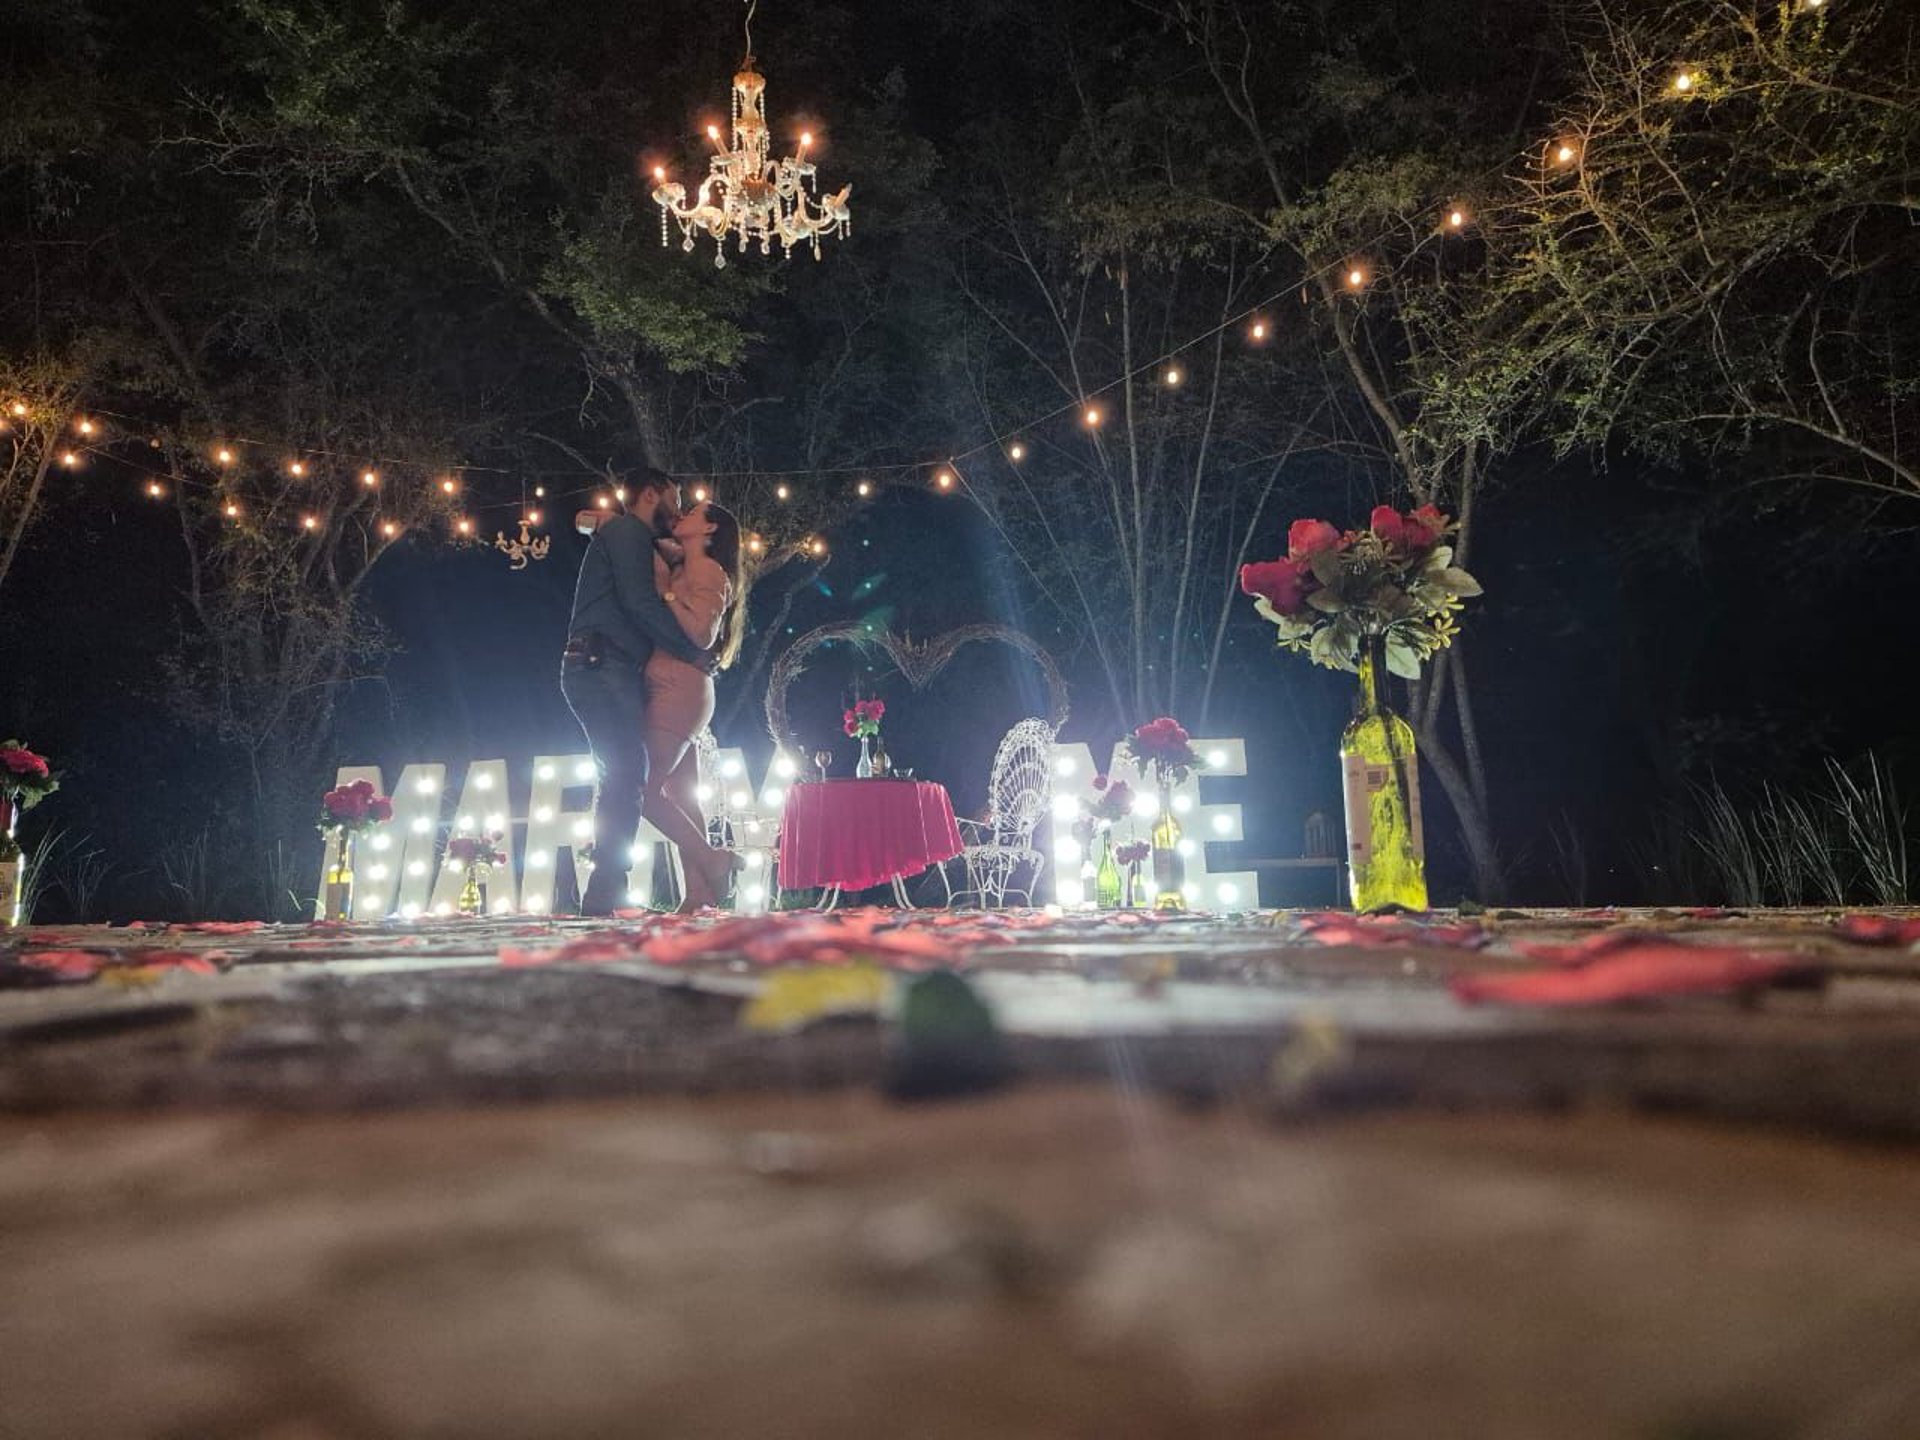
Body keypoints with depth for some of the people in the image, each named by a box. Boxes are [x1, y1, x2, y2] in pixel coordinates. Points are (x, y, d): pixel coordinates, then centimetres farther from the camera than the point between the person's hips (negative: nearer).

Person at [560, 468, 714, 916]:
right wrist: (694, 654, -11)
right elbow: (641, 602, -15)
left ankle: (606, 893, 10)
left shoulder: (630, 537, 29)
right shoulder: (628, 531, -2)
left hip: (604, 672, 10)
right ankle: (606, 892, -16)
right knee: (627, 775, -14)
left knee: (619, 779, 9)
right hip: (604, 668, -10)